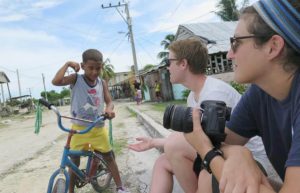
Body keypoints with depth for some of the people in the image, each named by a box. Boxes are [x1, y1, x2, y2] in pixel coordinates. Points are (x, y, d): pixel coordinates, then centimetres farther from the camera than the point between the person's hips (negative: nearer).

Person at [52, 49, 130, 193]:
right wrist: (67, 64, -15)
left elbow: (109, 101, -4)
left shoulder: (102, 83, 1)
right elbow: (56, 81, -22)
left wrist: (109, 109, -27)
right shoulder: (76, 79, -7)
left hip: (98, 128, 2)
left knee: (109, 157, 11)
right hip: (79, 128, -2)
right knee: (74, 161, 9)